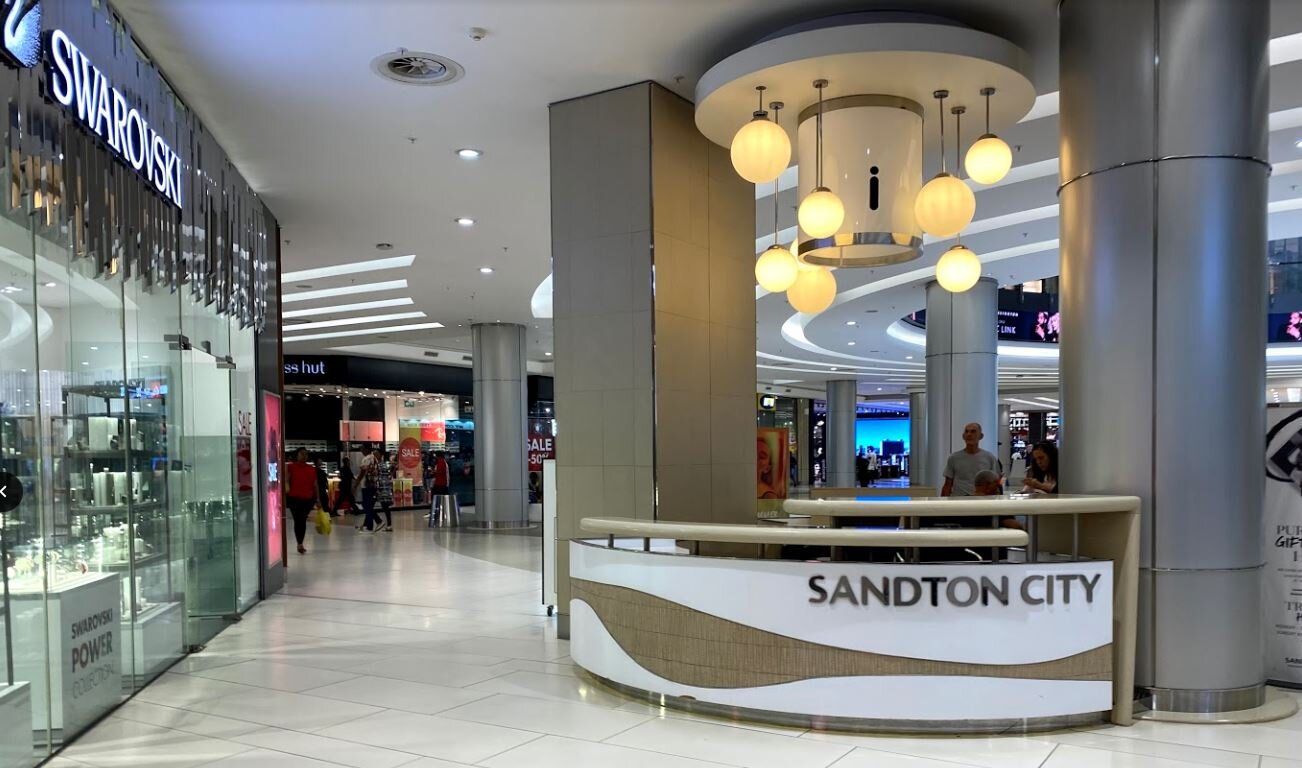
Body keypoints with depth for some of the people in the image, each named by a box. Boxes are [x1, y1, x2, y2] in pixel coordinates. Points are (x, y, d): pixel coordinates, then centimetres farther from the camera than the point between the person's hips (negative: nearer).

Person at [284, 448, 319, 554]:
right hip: (294, 498, -4)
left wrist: (317, 498, 9)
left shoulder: (312, 469, 10)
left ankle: (300, 543, 22)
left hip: (308, 498, 4)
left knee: (303, 520, 11)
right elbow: (286, 480, -9)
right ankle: (300, 544, 2)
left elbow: (315, 484, 11)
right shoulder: (291, 467, -1)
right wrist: (287, 487, -29)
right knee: (298, 520, -3)